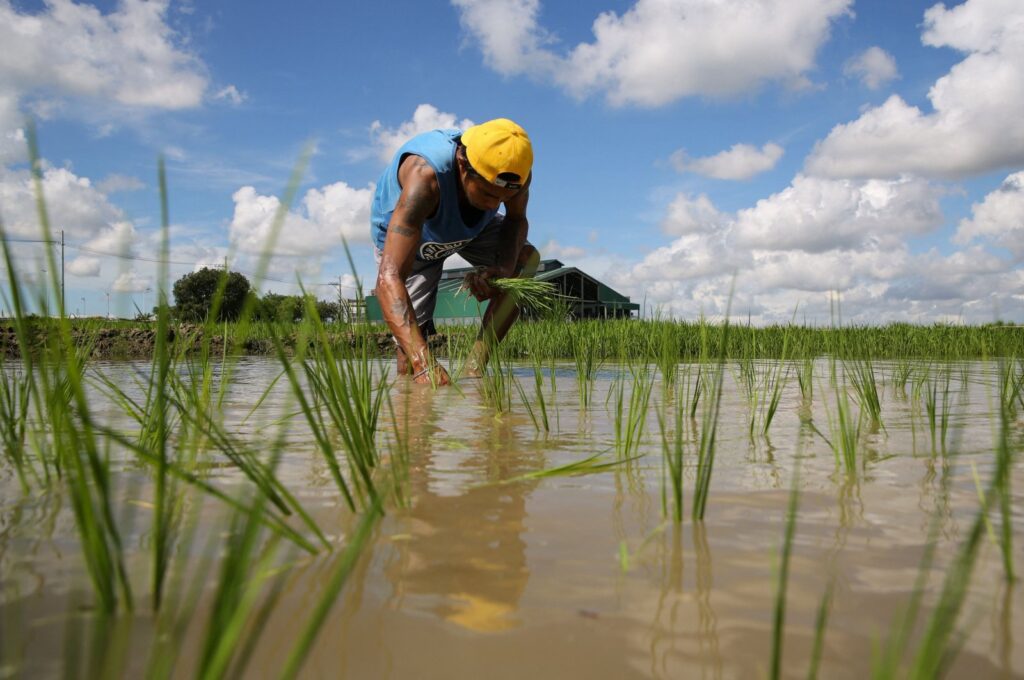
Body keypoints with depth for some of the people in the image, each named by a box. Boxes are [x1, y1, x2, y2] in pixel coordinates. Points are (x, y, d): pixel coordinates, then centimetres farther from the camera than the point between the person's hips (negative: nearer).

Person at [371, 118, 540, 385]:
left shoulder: (515, 170, -32)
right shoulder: (425, 175, -47)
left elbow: (516, 219, -9)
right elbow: (389, 279, -53)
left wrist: (504, 269, -33)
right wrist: (424, 363, -65)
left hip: (471, 230, 4)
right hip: (403, 235, -4)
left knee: (526, 258, -26)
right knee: (410, 367, -12)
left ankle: (475, 367, -19)